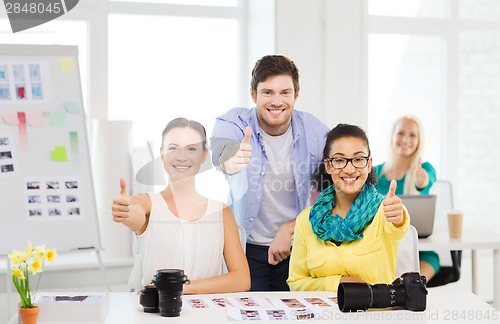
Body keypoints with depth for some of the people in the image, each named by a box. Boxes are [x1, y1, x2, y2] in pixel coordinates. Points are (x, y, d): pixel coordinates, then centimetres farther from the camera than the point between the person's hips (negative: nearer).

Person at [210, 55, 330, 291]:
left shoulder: (315, 132, -6)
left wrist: (289, 228, -14)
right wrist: (230, 161, -58)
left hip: (297, 248, 1)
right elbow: (221, 149, -35)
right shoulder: (234, 122, -11)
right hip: (245, 247, -1)